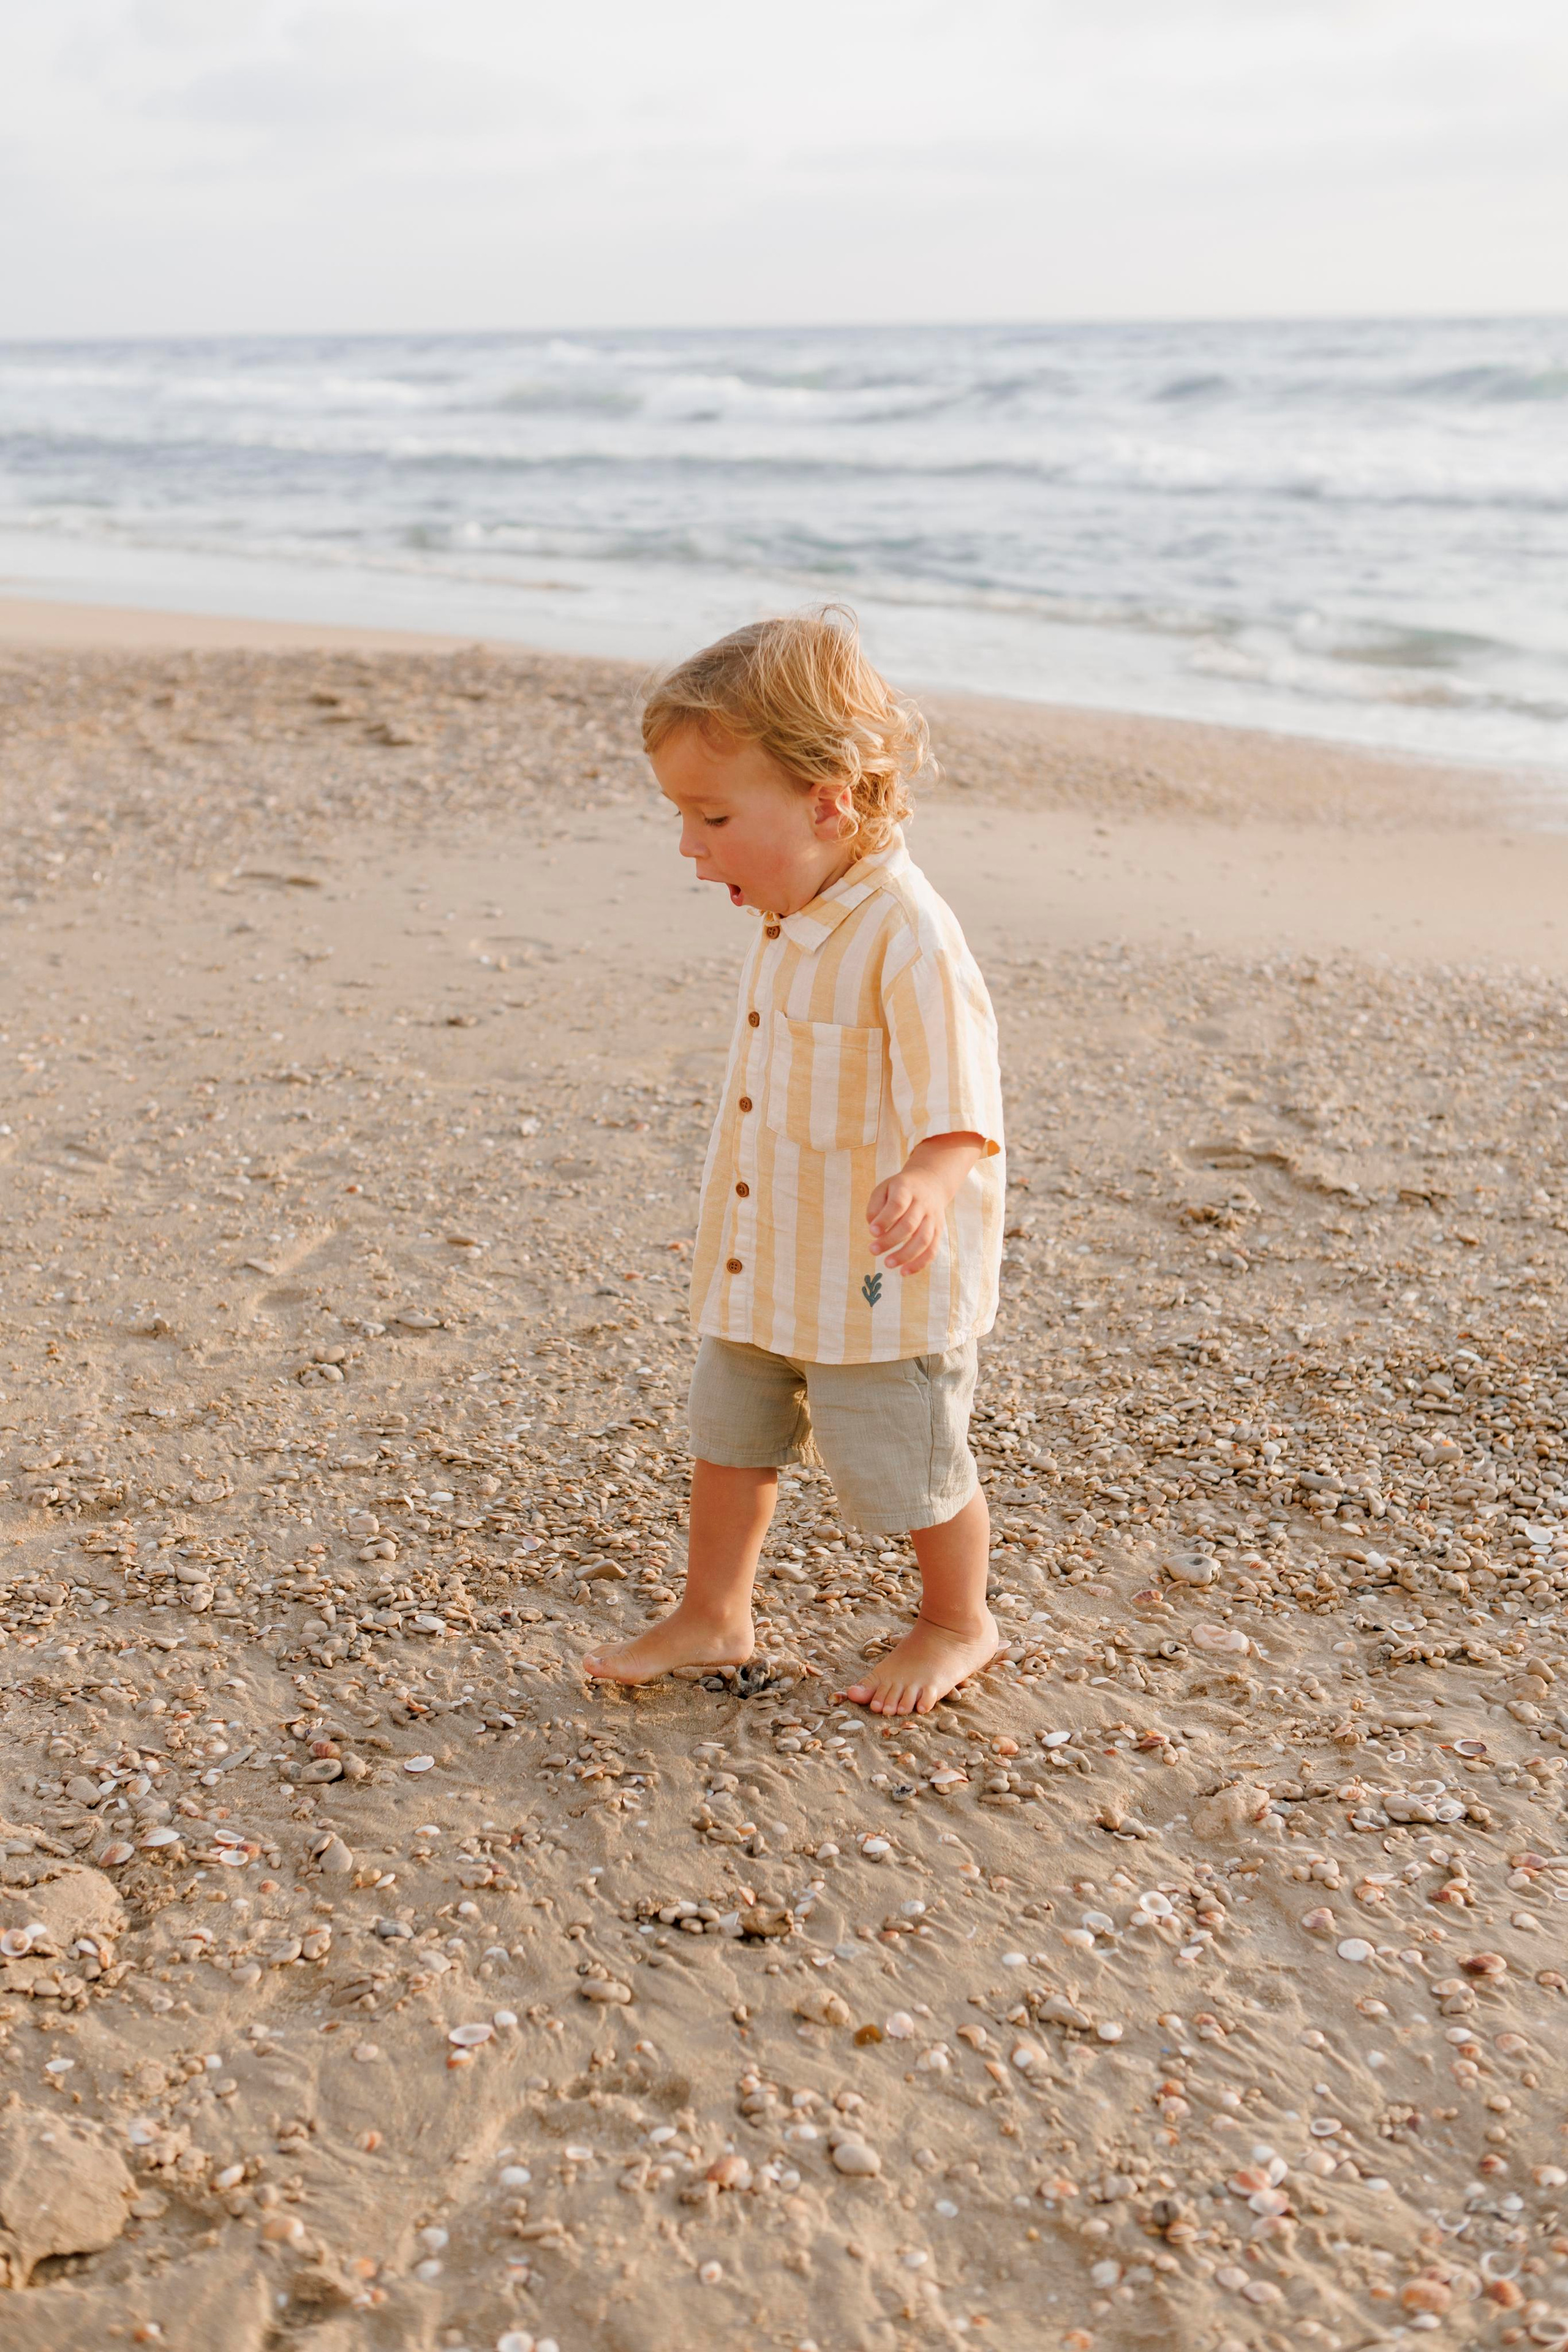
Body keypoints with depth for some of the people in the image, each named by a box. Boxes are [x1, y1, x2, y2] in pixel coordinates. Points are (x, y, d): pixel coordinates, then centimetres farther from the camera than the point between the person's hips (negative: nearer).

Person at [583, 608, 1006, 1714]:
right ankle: (714, 1616, 35)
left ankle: (959, 1625, 32)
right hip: (761, 1262, 8)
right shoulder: (792, 919, 5)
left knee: (904, 1466, 8)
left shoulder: (908, 937, -24)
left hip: (883, 1281, -8)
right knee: (730, 1437, 17)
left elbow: (959, 1102, -27)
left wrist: (926, 1182, -46)